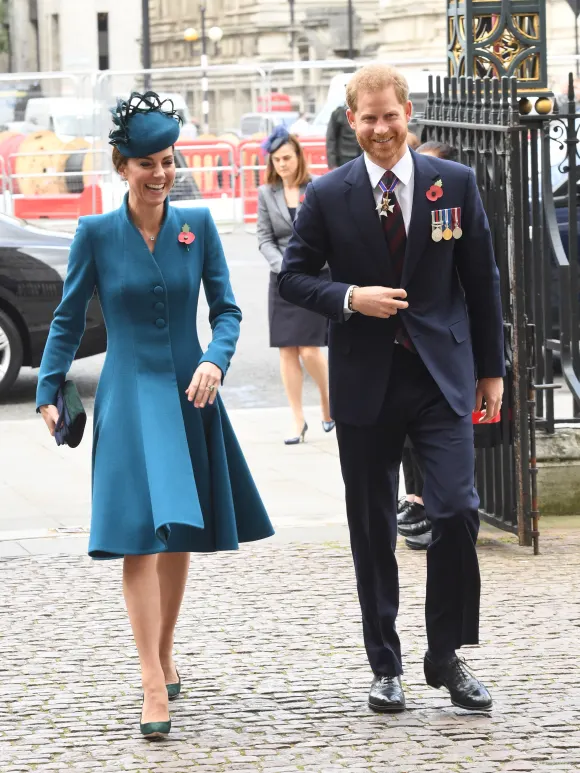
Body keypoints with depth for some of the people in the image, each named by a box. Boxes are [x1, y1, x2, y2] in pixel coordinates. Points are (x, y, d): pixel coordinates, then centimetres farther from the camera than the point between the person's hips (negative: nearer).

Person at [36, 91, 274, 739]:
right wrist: (48, 392, 0)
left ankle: (164, 657, 30)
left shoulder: (197, 225, 1)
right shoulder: (96, 233, -3)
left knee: (180, 534, 11)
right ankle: (153, 685, -16)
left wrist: (215, 361, -15)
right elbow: (68, 320, 4)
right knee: (140, 533, -13)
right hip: (128, 399, -3)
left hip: (188, 397, 3)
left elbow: (226, 309, 3)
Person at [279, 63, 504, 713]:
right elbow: (294, 275, 5)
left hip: (441, 378, 0)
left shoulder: (455, 183, 2)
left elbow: (481, 279, 8)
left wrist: (491, 367, 8)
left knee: (456, 511, -11)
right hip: (365, 383, 0)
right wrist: (349, 299, -13)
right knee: (372, 531, 6)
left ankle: (446, 657, 6)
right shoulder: (327, 195, 0)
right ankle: (385, 666, 19)